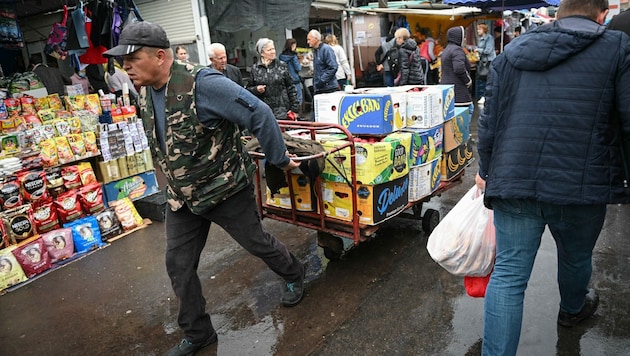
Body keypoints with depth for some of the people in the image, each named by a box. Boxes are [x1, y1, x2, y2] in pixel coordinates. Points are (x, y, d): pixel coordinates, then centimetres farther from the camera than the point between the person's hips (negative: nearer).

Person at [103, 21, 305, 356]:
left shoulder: (201, 83, -25)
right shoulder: (145, 92, 2)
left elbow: (259, 115, -23)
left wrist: (279, 160, -14)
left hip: (225, 188, -7)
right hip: (181, 197, 7)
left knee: (256, 242, 13)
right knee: (178, 264, 10)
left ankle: (294, 275, 45)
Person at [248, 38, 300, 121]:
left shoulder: (282, 66, 5)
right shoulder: (255, 69, 6)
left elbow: (291, 88, 5)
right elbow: (249, 89, 14)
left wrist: (295, 108, 0)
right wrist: (256, 89, -9)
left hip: (282, 111, -1)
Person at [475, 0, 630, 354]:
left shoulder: (513, 51, 10)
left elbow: (490, 119, 10)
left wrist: (487, 170, 20)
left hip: (514, 180, 1)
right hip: (582, 185, -1)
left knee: (509, 273, 4)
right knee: (576, 258, 26)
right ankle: (573, 309, 55)